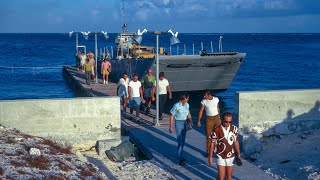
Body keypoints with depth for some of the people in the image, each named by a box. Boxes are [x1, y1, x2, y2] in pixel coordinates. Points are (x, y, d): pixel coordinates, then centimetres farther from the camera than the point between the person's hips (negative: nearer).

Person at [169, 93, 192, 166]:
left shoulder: (187, 105, 3)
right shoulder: (176, 106, -15)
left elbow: (188, 114, 14)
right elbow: (172, 116, -8)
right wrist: (170, 127, -6)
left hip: (185, 123, 6)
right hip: (178, 123, -6)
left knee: (183, 141, 14)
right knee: (180, 141, -10)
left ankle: (179, 155, 31)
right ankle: (180, 159, -9)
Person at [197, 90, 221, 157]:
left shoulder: (216, 99, -4)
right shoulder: (204, 101, -9)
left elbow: (218, 108, 9)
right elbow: (201, 111, -4)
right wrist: (199, 120, -6)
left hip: (216, 117, 2)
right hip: (209, 118, -2)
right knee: (209, 135, 0)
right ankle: (208, 151, 11)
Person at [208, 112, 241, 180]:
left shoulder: (234, 128, -3)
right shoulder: (217, 130, -14)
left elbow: (236, 142, 8)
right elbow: (212, 143, -7)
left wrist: (238, 154, 11)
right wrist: (210, 157, -5)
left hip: (230, 157, 3)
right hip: (221, 157, -3)